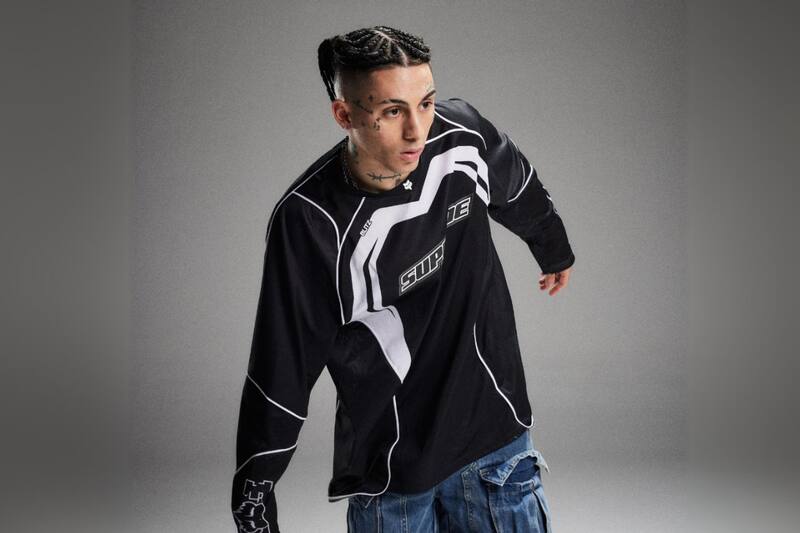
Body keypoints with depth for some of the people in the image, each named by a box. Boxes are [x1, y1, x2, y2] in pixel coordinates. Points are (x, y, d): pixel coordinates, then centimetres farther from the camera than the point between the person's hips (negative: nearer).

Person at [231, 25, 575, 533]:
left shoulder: (462, 134, -10)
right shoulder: (310, 220, -20)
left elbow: (523, 195, 14)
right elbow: (280, 374, -14)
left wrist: (555, 253, 32)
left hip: (497, 437, 3)